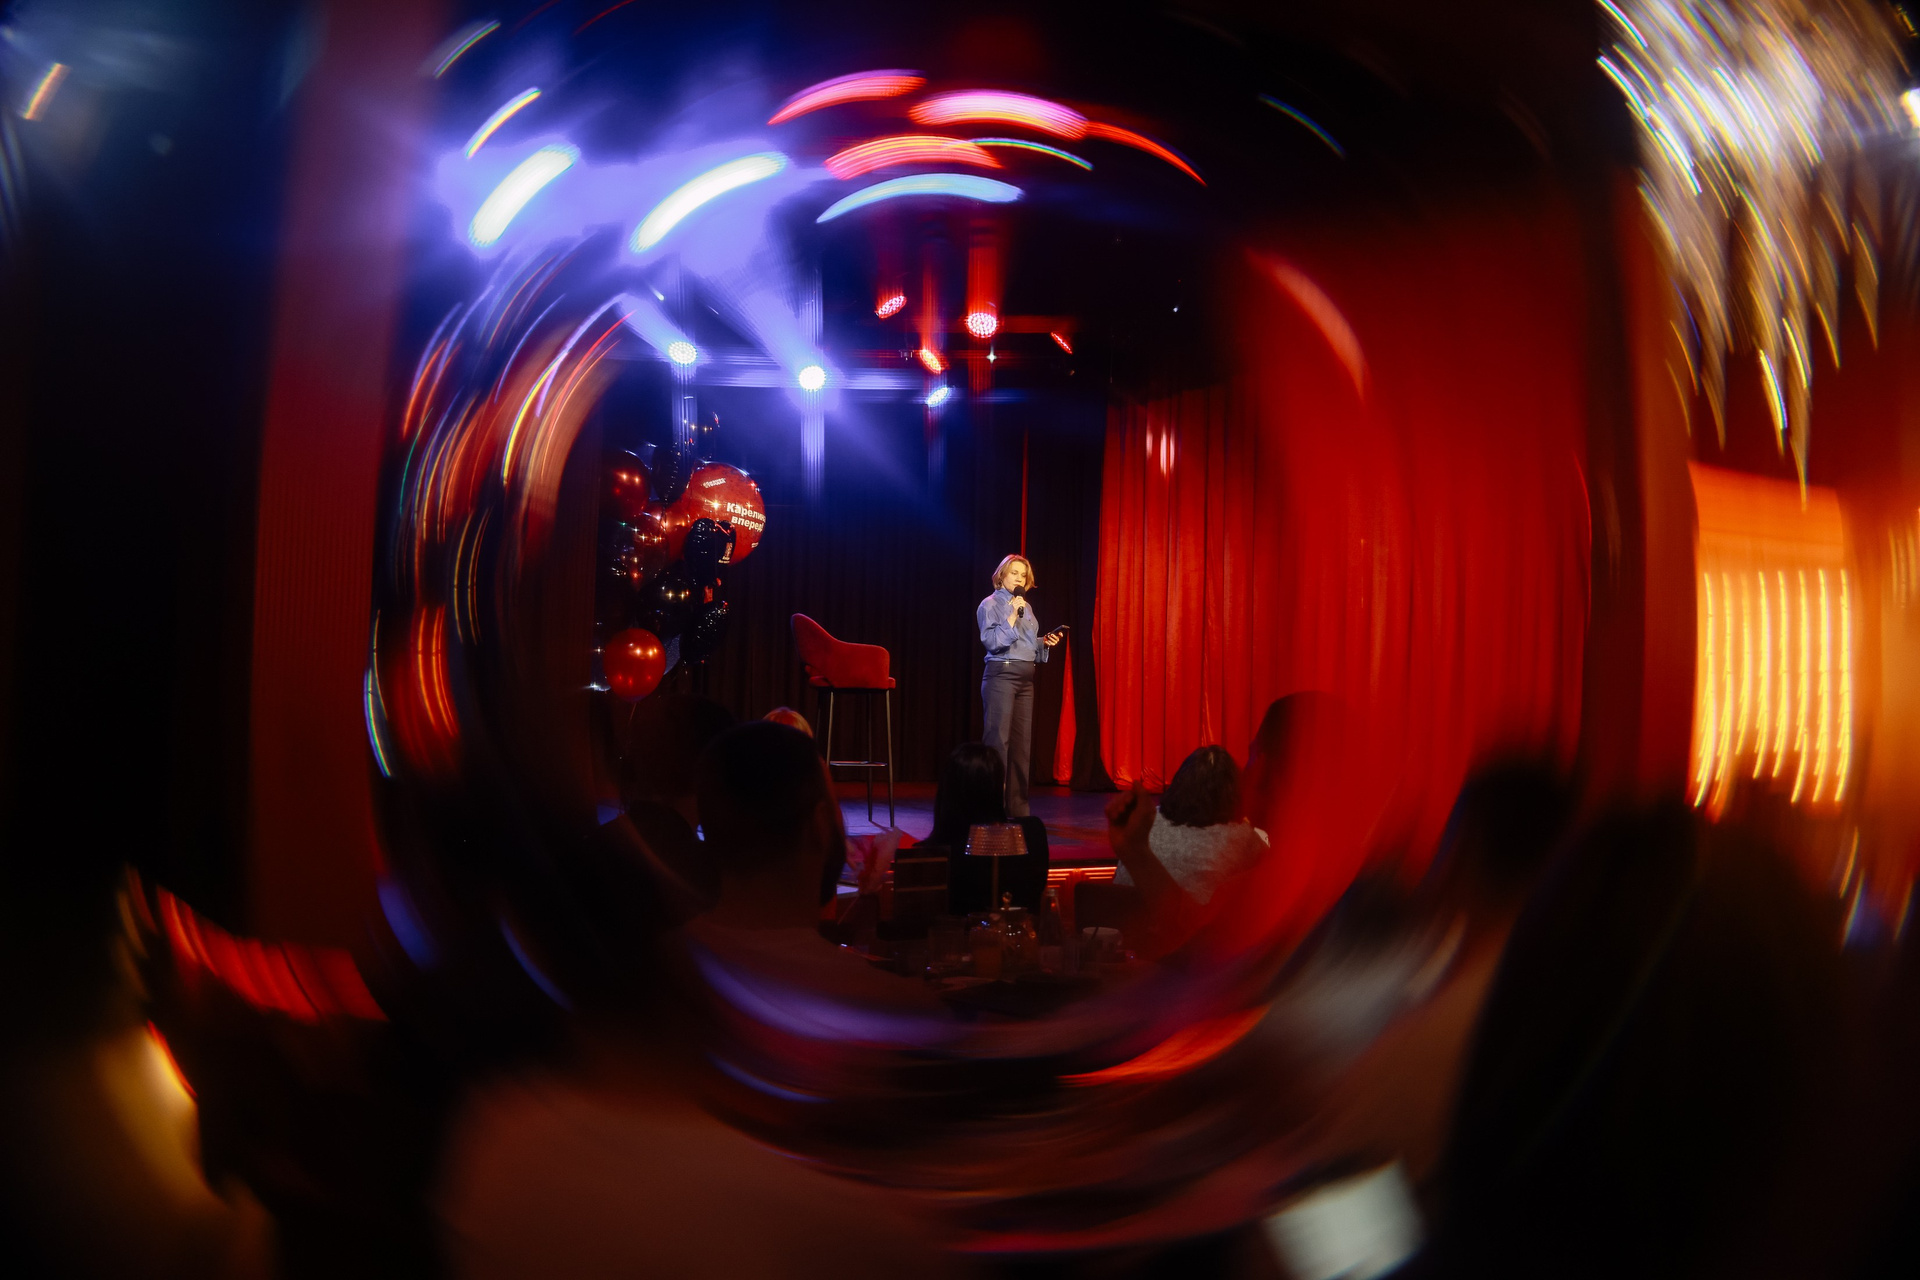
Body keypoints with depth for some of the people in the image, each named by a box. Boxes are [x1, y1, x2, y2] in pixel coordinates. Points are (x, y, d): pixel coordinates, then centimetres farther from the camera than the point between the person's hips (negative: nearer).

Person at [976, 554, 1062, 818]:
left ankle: (1018, 807, 14)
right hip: (1001, 675, -7)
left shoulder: (1026, 607, 17)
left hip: (1025, 677, 7)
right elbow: (992, 642, -14)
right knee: (998, 740, -9)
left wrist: (1045, 642, 4)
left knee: (1022, 742, 7)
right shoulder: (990, 604, -3)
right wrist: (1012, 616, -17)